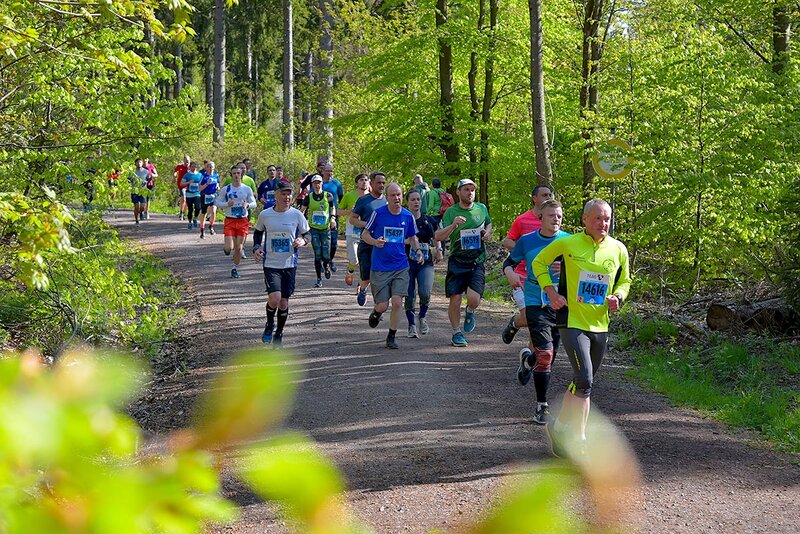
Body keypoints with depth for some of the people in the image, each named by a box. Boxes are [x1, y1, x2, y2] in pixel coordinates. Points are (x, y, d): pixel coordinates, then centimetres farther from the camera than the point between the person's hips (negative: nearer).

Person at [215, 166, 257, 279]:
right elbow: (217, 202, 2)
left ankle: (235, 268, 19)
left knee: (239, 247, 1)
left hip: (243, 220, 1)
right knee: (229, 247, -12)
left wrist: (247, 205, -16)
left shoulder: (247, 189, 3)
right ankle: (226, 248, 26)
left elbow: (254, 204, 7)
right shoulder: (225, 189, 0)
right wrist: (227, 204, -17)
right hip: (230, 220, -1)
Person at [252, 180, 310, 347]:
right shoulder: (265, 215, -2)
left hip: (290, 264, 1)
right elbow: (258, 232, 17)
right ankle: (269, 324, 13)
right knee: (274, 299, -18)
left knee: (284, 302, 6)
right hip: (271, 264, -1)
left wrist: (302, 241, -13)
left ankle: (279, 334, 28)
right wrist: (256, 248, 0)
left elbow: (307, 234, 9)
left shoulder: (296, 215, -2)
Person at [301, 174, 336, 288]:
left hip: (326, 228, 0)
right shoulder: (309, 197, 1)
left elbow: (333, 208, 15)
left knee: (326, 255, -4)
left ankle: (327, 266, 32)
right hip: (314, 229, 0)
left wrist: (333, 218, -2)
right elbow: (302, 210, 10)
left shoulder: (328, 196, 0)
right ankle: (319, 279, 5)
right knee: (317, 254, -3)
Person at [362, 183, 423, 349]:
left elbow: (412, 237, 17)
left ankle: (391, 337, 8)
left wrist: (417, 250, -3)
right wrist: (375, 242, -19)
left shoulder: (408, 216, 2)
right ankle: (376, 313, 35)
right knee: (382, 306, -3)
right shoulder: (378, 213, -6)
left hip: (401, 267, 2)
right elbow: (364, 235, 2)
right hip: (380, 267, -2)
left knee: (397, 302, -9)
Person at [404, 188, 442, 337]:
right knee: (409, 297, -1)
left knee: (425, 292, -18)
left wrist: (438, 250, 6)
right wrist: (408, 241, -14)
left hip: (426, 263, 1)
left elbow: (436, 238, 23)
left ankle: (422, 318, 9)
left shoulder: (429, 221, 9)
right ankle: (412, 325, 17)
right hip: (408, 263, -1)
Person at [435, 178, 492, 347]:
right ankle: (457, 333, 17)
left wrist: (487, 232, 5)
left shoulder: (481, 209, 7)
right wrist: (453, 225, -28)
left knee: (473, 298, -16)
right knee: (455, 299, -3)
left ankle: (470, 312, 20)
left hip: (477, 262, 1)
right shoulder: (451, 212, -3)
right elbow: (438, 236, -10)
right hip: (457, 262, -1)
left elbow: (488, 223, 28)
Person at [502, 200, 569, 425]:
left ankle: (528, 359, 48)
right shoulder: (527, 241, 1)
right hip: (536, 303, -2)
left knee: (548, 356, 12)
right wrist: (510, 273, -10)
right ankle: (542, 406, -2)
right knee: (545, 355, -15)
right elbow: (509, 262, 13)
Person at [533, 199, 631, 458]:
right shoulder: (568, 244, -7)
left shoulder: (618, 250, 4)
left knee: (584, 383, 12)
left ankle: (560, 427, 29)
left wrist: (617, 297, -2)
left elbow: (625, 280, 20)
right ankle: (578, 439, -6)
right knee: (584, 380, -17)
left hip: (600, 325, 5)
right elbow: (539, 262, 6)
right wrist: (551, 292, -6)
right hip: (572, 321, -5)